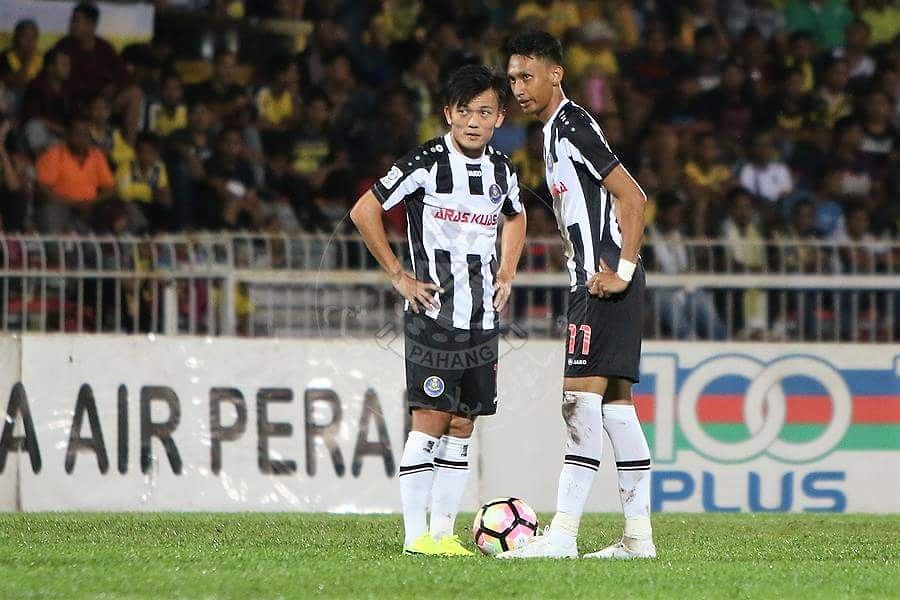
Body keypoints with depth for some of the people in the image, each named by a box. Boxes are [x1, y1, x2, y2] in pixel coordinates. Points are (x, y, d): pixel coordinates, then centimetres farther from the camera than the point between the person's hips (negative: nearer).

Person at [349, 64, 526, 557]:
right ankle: (416, 534, -8)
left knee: (462, 426, 5)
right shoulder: (427, 164, -10)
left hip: (483, 319, 6)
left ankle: (443, 531, 9)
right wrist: (398, 276, -7)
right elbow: (364, 212, -8)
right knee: (430, 419, -10)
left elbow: (515, 218, 31)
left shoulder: (501, 170, 9)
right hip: (433, 313, -6)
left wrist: (506, 275, 17)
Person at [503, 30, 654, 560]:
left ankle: (562, 535, -17)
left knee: (581, 398, -13)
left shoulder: (571, 127, -12)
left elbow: (632, 197, -19)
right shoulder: (557, 130, 19)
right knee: (616, 403, 9)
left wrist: (621, 271, -19)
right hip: (596, 283, 11)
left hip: (603, 283, -11)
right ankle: (640, 536, 11)